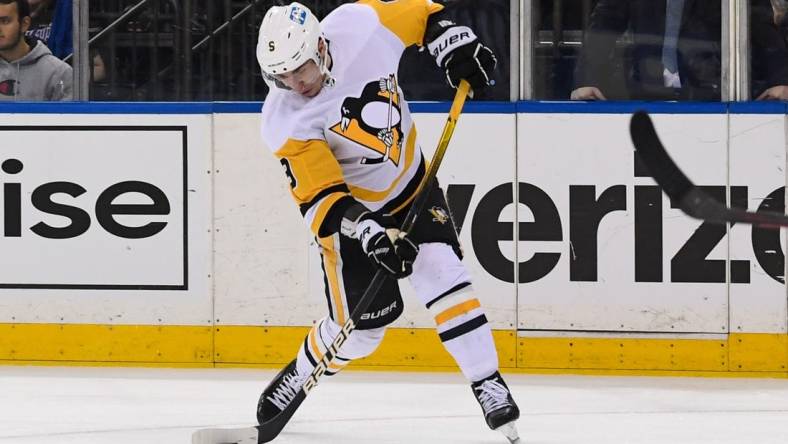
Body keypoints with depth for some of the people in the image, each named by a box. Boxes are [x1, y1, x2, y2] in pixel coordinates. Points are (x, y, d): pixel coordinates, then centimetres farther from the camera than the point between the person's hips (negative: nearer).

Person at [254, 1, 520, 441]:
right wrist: (368, 232, -40)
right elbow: (320, 198, -28)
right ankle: (295, 380, 27)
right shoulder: (287, 124, -28)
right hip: (349, 209, -2)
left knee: (443, 277, -15)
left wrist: (452, 42, -15)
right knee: (361, 326, 0)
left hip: (411, 182, 2)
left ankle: (489, 385, -7)